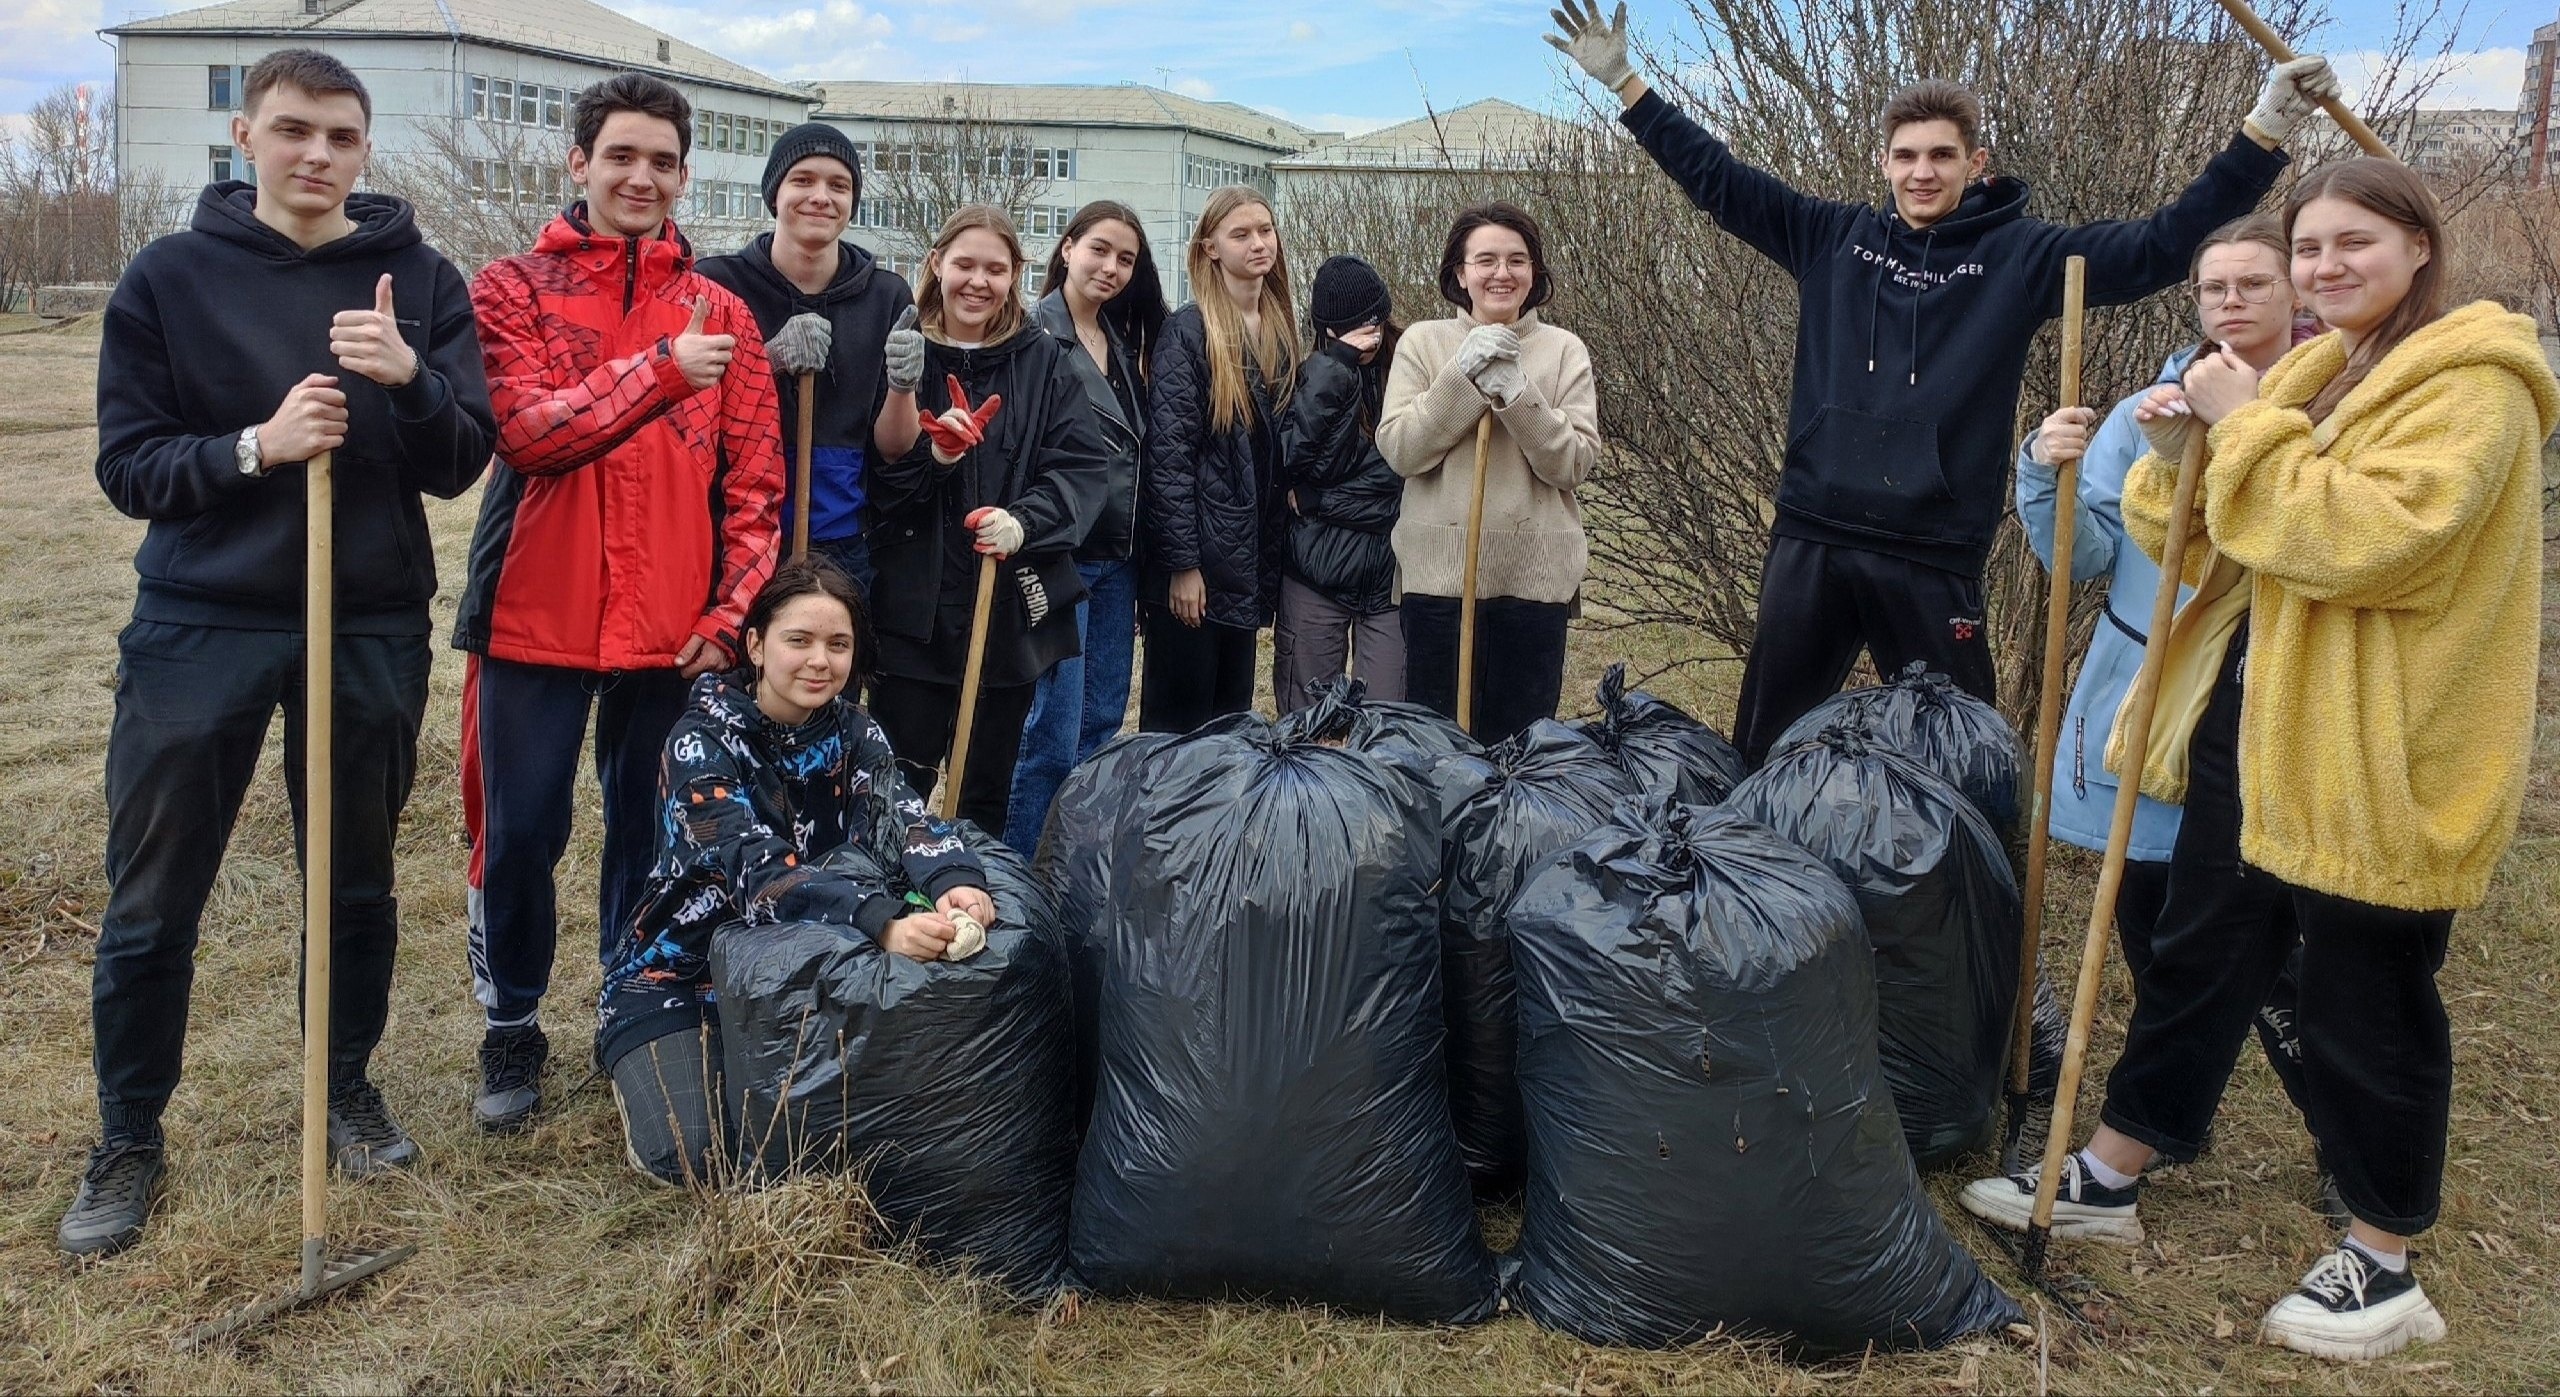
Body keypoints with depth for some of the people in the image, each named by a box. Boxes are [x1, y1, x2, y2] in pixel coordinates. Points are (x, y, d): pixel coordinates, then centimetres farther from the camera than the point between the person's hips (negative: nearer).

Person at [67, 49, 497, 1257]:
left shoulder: (418, 282, 3)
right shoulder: (170, 277, 1)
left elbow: (461, 464, -2)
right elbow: (126, 465, -2)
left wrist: (411, 377, -21)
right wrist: (254, 446, -19)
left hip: (372, 627, 1)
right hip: (198, 627, -1)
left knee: (359, 884, 13)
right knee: (150, 905, 5)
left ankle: (349, 1089, 33)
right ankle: (128, 1141, 23)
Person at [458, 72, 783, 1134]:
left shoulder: (720, 313, 7)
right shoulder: (514, 289, 2)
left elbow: (755, 480, 5)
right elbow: (526, 429, -14)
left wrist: (731, 615, -2)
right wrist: (665, 369, -17)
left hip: (674, 628, 2)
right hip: (536, 615, -1)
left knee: (651, 831, 10)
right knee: (518, 836, 5)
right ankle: (512, 1030, 25)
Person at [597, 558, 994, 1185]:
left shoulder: (853, 733, -5)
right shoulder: (702, 741, -21)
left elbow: (901, 817, -24)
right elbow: (758, 868, -36)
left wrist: (955, 880, -49)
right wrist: (884, 923, -54)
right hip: (678, 974, -5)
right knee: (698, 1157, -23)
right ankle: (641, 1069, 10)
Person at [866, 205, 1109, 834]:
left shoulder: (1044, 362, 6)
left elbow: (1084, 468, -2)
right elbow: (876, 481, -1)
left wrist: (1025, 521, -19)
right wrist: (932, 457, -20)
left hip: (1012, 610, 2)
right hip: (912, 610, -1)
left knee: (986, 794, 12)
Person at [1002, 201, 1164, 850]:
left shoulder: (1123, 342, 15)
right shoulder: (1036, 333, -8)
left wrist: (1141, 551, 15)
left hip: (1116, 558, 8)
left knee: (1103, 723, 12)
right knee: (1054, 736, -6)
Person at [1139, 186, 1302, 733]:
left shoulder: (1282, 330, 10)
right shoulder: (1187, 331, -10)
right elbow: (1167, 452, -15)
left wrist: (1270, 559, 9)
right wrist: (1182, 563, -18)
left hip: (1250, 559, 7)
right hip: (1196, 555, -6)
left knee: (1232, 717, 14)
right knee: (1177, 719, 2)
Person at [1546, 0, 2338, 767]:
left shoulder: (2020, 257, 1)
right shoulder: (1833, 238, 7)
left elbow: (2161, 245, -3)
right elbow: (1716, 179, 10)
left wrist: (2266, 128, -11)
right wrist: (1622, 81, 9)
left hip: (1933, 556, -2)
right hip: (1810, 539, 2)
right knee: (1764, 746, 13)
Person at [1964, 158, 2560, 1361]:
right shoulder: (2316, 372, 13)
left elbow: (2372, 538, -28)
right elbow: (2204, 542, 12)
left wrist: (2250, 429, -23)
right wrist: (2183, 451, -6)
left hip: (2381, 756, -8)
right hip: (2255, 726, 8)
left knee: (2364, 1004, 4)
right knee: (2195, 958, 16)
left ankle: (2384, 1268, 22)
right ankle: (2107, 1180, 30)